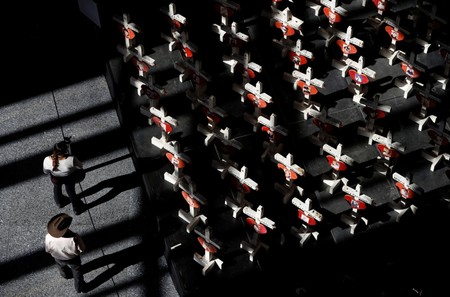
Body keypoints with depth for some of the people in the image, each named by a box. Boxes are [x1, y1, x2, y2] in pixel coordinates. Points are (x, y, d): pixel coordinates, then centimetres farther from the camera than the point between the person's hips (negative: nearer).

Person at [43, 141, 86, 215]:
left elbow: (46, 172, -12)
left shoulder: (47, 160, -34)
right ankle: (77, 209, 53)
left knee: (57, 188, 35)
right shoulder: (71, 159, -41)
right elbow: (80, 167, -19)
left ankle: (59, 203, 66)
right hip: (69, 178, -2)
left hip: (55, 179, 2)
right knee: (71, 191, 28)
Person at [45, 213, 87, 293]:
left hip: (59, 258, 2)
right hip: (73, 259, -2)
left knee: (62, 268, 39)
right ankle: (79, 288, 54)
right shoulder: (74, 238, -45)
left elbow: (48, 250, -15)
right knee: (77, 272, 30)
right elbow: (82, 249, -26)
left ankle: (66, 275, 71)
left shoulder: (49, 237, -36)